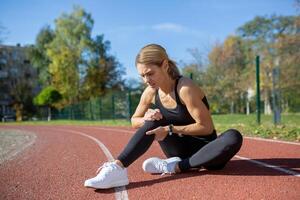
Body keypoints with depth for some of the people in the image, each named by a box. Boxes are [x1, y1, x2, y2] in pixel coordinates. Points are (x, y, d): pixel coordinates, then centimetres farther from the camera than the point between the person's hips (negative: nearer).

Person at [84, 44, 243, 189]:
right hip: (181, 150, 4)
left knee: (234, 138, -34)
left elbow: (207, 127, -22)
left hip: (203, 150, -4)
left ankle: (175, 166, -27)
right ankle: (117, 168, -30)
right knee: (153, 122, -19)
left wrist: (171, 129, -26)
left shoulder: (185, 88, -24)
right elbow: (134, 121, 5)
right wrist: (146, 119, -18)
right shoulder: (150, 93, -6)